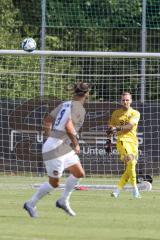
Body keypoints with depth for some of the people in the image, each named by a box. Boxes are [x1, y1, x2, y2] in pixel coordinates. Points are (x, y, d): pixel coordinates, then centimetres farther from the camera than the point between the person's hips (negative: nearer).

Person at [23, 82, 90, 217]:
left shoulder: (65, 104, 11)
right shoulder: (79, 108, -15)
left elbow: (48, 121, 18)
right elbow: (68, 127, -30)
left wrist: (51, 137, 27)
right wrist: (76, 145, -18)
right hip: (55, 150, -9)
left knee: (79, 174, 8)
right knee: (54, 183, 2)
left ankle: (64, 201, 18)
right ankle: (31, 204, 17)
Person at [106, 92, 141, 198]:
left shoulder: (135, 113, 6)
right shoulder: (116, 113, 12)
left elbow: (130, 125, -11)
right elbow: (110, 128, 20)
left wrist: (118, 128, -24)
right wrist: (109, 141, 16)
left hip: (133, 141, 2)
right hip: (122, 140, -2)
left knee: (130, 169, 0)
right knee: (130, 162, -23)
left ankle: (118, 190, 13)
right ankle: (135, 189, -22)